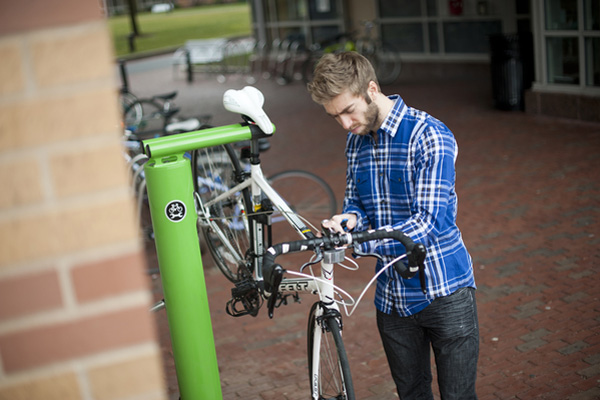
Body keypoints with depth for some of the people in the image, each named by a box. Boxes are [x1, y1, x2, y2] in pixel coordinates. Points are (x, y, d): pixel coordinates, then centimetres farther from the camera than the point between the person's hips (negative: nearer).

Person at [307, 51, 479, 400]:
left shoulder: (429, 136, -18)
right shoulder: (356, 141, 5)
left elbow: (429, 223, -24)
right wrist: (349, 219, -11)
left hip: (444, 292, -5)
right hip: (392, 298, 6)